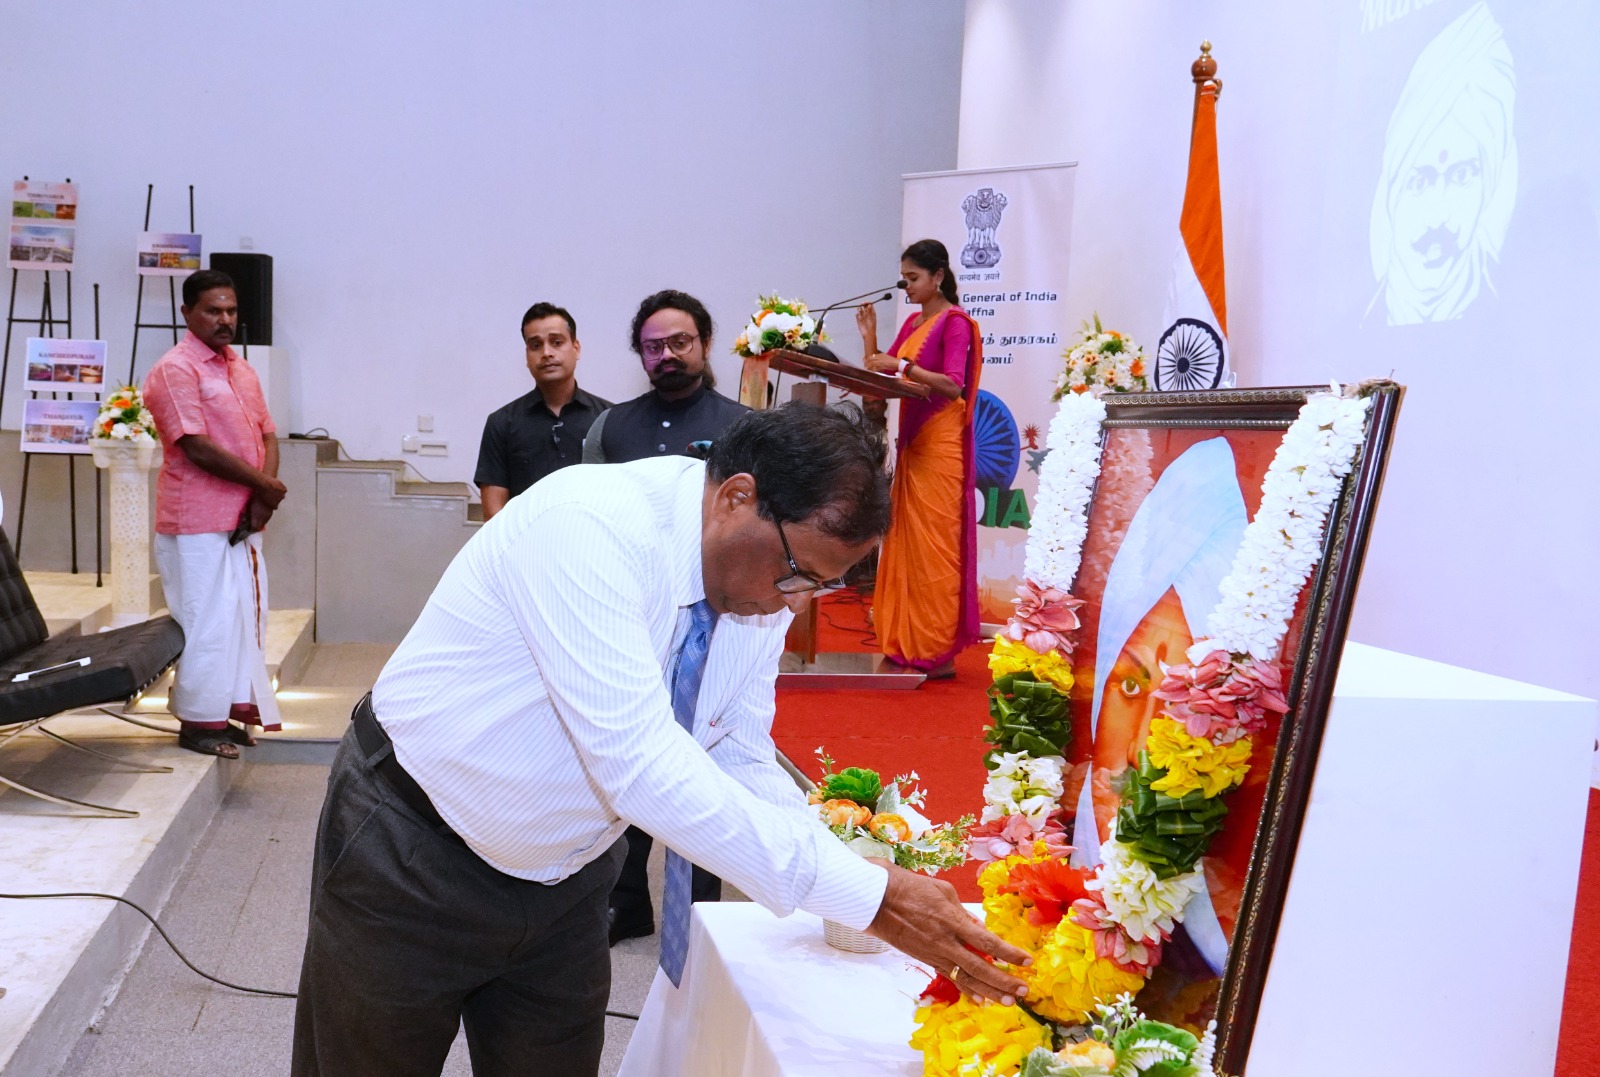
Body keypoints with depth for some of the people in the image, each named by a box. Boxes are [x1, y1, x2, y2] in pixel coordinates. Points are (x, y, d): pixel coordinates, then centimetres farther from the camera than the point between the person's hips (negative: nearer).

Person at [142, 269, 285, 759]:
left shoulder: (242, 369, 15)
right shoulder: (175, 370, -11)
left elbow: (267, 435, 11)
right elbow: (197, 447, -19)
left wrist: (263, 498, -6)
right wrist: (264, 485, -13)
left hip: (243, 520, 8)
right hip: (198, 523, -8)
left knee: (244, 613, 12)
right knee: (207, 620, -3)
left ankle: (230, 709, 23)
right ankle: (198, 722, 8)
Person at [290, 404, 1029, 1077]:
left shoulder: (764, 588, -9)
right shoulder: (588, 524, -32)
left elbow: (740, 764, -1)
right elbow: (638, 761, -39)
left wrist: (873, 892, -16)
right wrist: (863, 894, -38)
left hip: (562, 879, 6)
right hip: (415, 858, -6)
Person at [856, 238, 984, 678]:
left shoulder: (955, 321, -6)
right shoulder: (913, 322, 17)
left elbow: (953, 384, -18)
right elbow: (880, 376, 15)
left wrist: (902, 365, -23)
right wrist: (870, 339, 3)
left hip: (939, 444, -8)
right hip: (911, 441, 8)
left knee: (934, 543, -7)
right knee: (904, 541, 7)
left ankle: (938, 653, -3)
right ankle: (907, 644, 12)